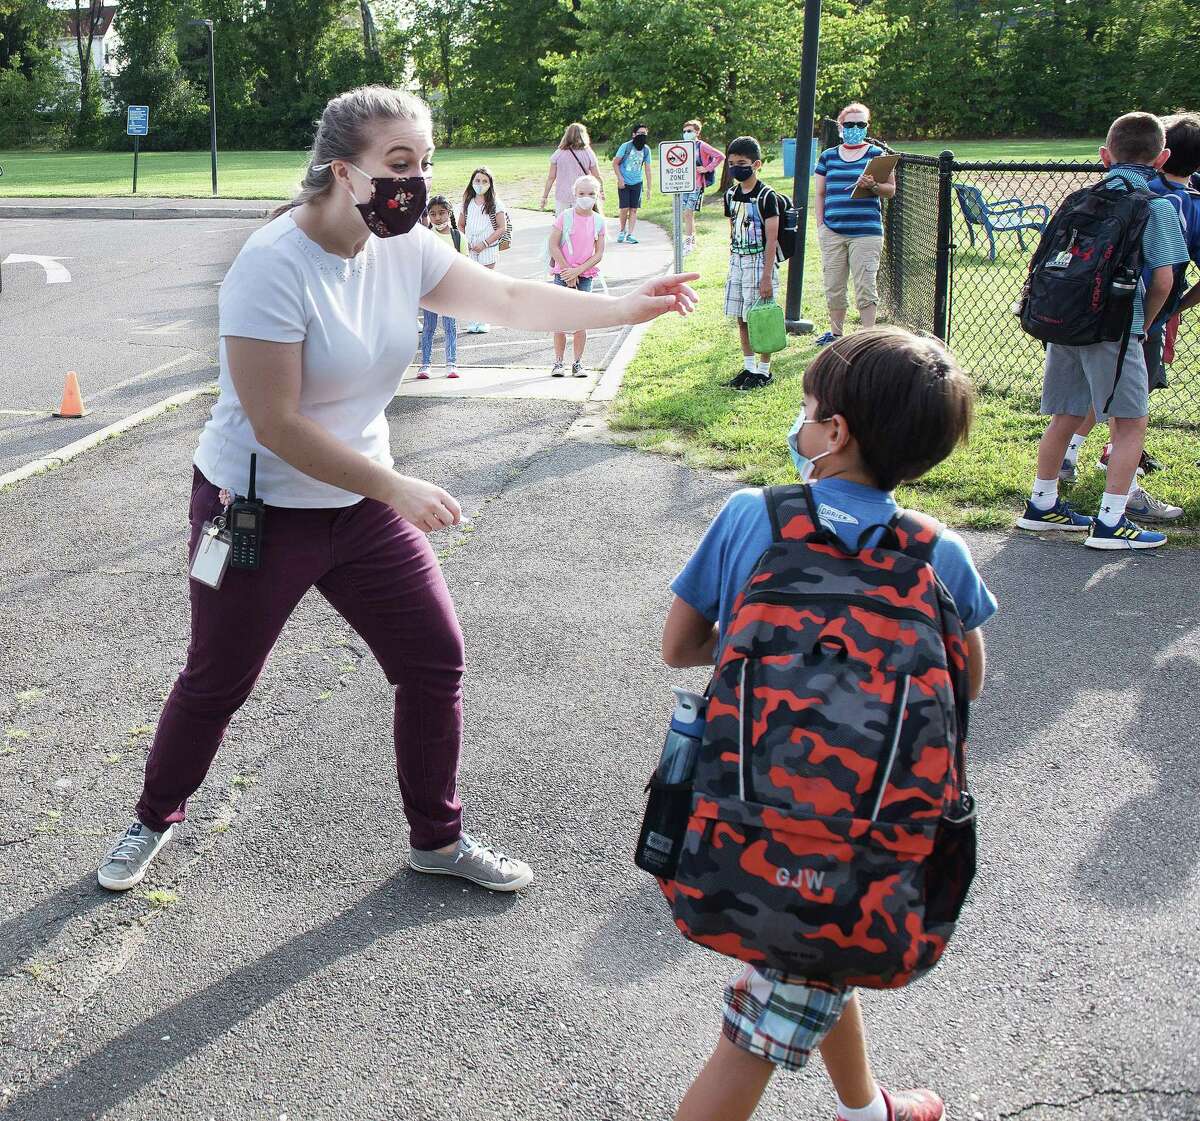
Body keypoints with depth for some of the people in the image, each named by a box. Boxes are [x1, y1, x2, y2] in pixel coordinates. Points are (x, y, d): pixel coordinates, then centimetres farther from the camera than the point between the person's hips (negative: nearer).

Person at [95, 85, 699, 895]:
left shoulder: (402, 248, -5)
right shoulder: (274, 266, -25)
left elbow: (508, 297, 4)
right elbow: (276, 426, -26)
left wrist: (623, 308, -6)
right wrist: (397, 489, -24)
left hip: (363, 504, 6)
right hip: (260, 511, -6)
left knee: (436, 661, 5)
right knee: (215, 686, 10)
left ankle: (438, 837, 24)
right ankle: (155, 822, 38)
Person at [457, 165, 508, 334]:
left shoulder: (495, 204, -3)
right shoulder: (467, 203, 9)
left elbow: (502, 228, -7)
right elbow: (461, 225, 15)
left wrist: (484, 243, -14)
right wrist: (465, 242, -3)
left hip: (488, 249, -3)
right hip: (470, 250, 3)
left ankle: (485, 320, 10)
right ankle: (474, 320, 9)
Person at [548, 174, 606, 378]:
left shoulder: (599, 221, 1)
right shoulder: (565, 217, -5)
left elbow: (599, 253, -1)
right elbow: (553, 245, -8)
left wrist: (578, 270, -12)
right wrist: (568, 271, -10)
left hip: (585, 275, 2)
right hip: (563, 274, -2)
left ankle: (578, 363, 10)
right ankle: (558, 362, 6)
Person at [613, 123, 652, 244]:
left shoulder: (646, 149, 3)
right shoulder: (626, 146, -8)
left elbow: (648, 169, 7)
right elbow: (615, 163, -2)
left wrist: (648, 187, 4)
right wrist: (620, 179, -10)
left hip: (637, 183, 3)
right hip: (624, 183, -3)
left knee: (634, 209, -2)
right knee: (625, 208, -6)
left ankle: (630, 234, 3)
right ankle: (622, 230, 17)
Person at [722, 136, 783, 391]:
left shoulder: (766, 196, -12)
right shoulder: (731, 195, 9)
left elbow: (771, 239, -14)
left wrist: (767, 276, -18)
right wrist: (733, 263, 14)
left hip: (760, 261, -7)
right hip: (737, 261, 7)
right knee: (741, 318, 10)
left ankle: (763, 370, 8)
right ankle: (748, 366, 21)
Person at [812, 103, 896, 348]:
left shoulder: (876, 154, 4)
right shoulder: (827, 157, 13)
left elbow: (891, 190, 3)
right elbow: (820, 194, 16)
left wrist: (873, 186, -17)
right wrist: (820, 225, 7)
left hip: (866, 232, -3)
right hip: (832, 232, 3)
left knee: (865, 287, -6)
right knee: (833, 287, 8)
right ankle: (836, 332, 23)